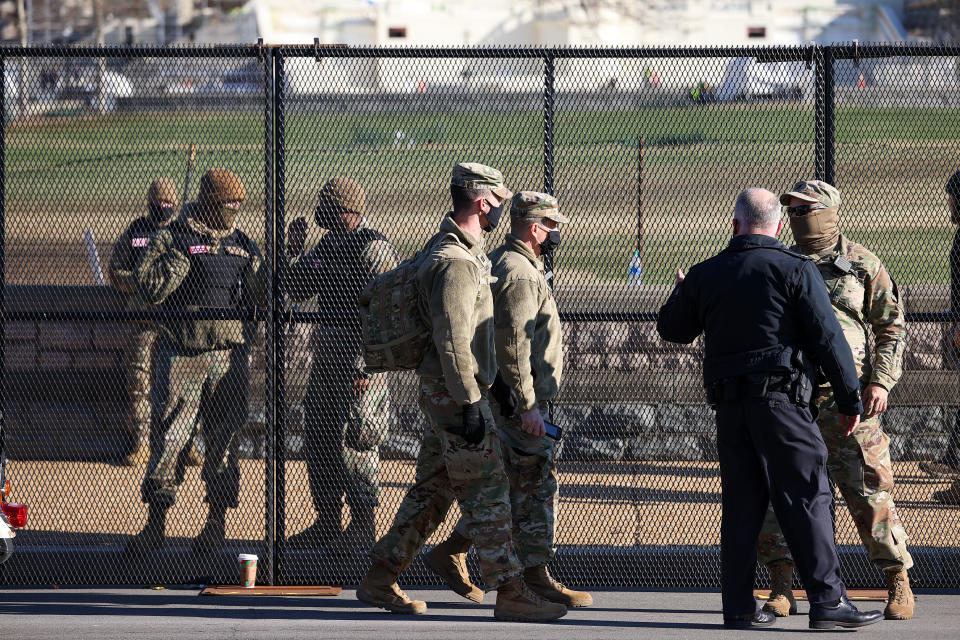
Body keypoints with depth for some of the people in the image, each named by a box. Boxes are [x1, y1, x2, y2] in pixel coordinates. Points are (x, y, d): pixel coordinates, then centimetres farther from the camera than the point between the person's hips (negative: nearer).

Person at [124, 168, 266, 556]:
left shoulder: (243, 245, 11)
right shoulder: (172, 239, -1)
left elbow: (259, 300, 10)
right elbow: (149, 289, -12)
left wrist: (257, 271, -8)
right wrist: (182, 257, -17)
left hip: (228, 357, 3)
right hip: (181, 355, -3)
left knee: (222, 439, 5)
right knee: (167, 440, -2)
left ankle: (217, 522, 14)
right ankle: (155, 522, 6)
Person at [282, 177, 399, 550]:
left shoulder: (373, 250, -14)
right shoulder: (328, 246, 13)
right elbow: (297, 291, 19)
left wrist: (369, 366, -21)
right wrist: (293, 253, 2)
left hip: (360, 357, -9)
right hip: (326, 356, 9)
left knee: (351, 440, -8)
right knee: (318, 436, 12)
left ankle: (362, 523, 2)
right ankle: (327, 521, 21)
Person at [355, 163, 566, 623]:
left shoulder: (454, 250, 15)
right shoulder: (457, 262, -19)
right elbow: (452, 340, -23)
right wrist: (471, 403, -23)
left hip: (445, 393, 10)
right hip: (456, 393, -10)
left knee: (433, 489, 13)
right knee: (487, 490, -7)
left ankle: (379, 580, 17)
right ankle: (509, 592, -5)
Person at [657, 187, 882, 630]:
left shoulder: (705, 275, 9)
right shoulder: (795, 270, -4)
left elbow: (672, 329, 22)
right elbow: (828, 339, -7)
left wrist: (681, 294, 44)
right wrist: (850, 400, 0)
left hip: (729, 406, 5)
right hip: (781, 397, -5)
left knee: (741, 505, 9)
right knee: (807, 498, -5)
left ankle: (739, 606, 8)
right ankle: (827, 600, -10)